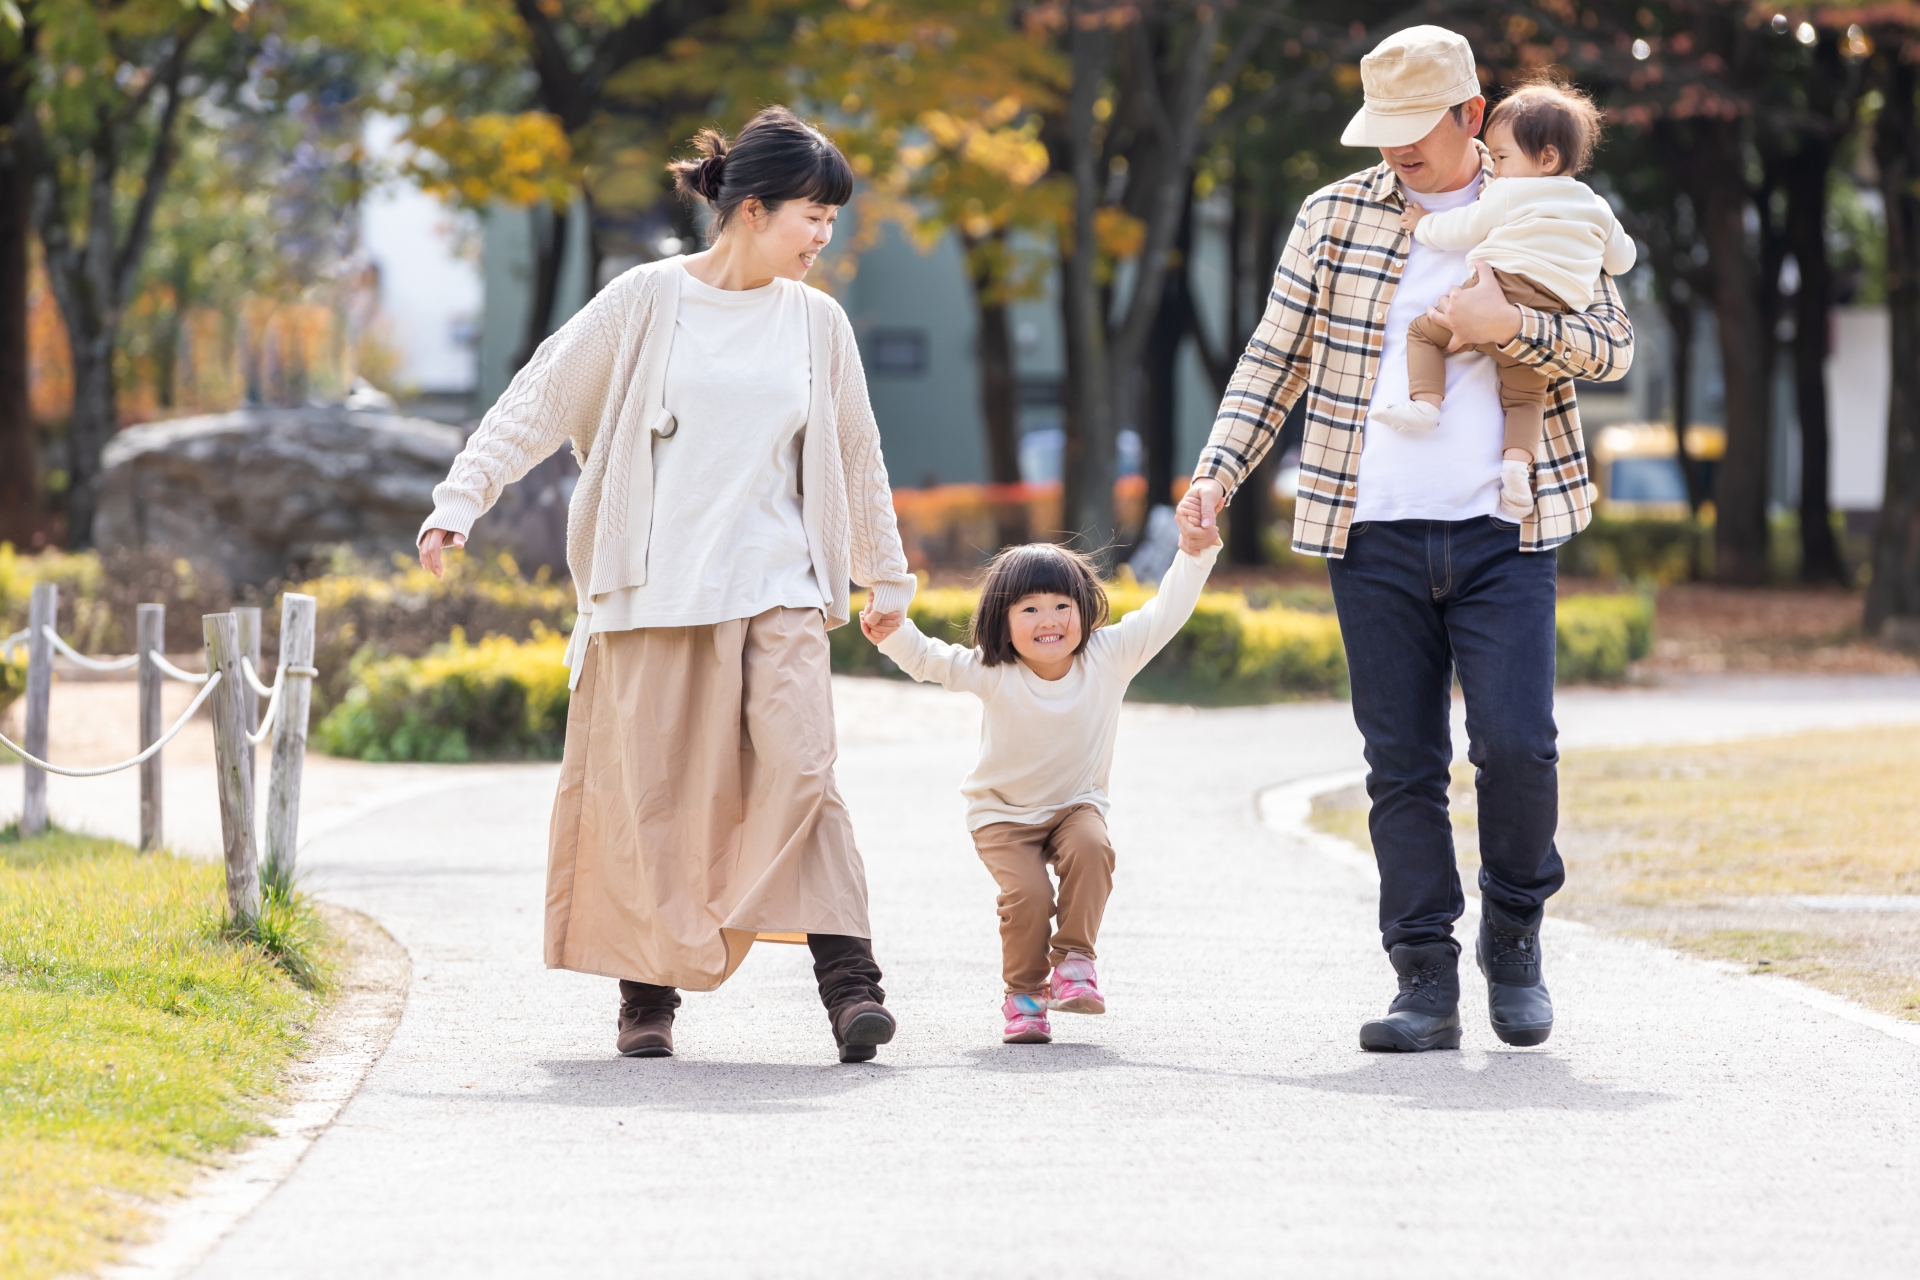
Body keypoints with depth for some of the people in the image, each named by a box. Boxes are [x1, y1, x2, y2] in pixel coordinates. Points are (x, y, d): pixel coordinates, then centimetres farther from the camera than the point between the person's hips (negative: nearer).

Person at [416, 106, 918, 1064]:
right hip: (656, 589, -1)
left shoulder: (816, 323, 9)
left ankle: (848, 981, -19)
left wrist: (887, 576, 29)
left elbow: (855, 458, 21)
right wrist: (462, 499, -7)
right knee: (648, 789, 0)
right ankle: (648, 993, 11)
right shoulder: (647, 302, -1)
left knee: (798, 768, -15)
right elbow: (539, 400, 1)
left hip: (778, 588, 1)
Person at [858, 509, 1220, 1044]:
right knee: (1027, 894, -23)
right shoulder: (992, 672, -18)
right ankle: (1024, 994, 0)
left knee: (1091, 849, -31)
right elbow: (926, 659, -19)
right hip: (1003, 814, -1)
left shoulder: (1109, 657, -14)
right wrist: (894, 631, -38)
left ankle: (1074, 961, -16)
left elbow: (1165, 614, -13)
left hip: (1076, 804, 1)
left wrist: (1193, 555, -23)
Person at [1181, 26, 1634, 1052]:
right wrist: (1218, 471, 1)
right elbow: (1275, 358, 12)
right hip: (1374, 535, 1)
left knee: (1515, 744, -12)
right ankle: (1426, 986, 4)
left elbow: (1614, 347, 4)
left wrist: (1512, 328, -13)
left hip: (1500, 532, -1)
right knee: (1402, 764, 0)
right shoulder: (1334, 217, 8)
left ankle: (1514, 930, 13)